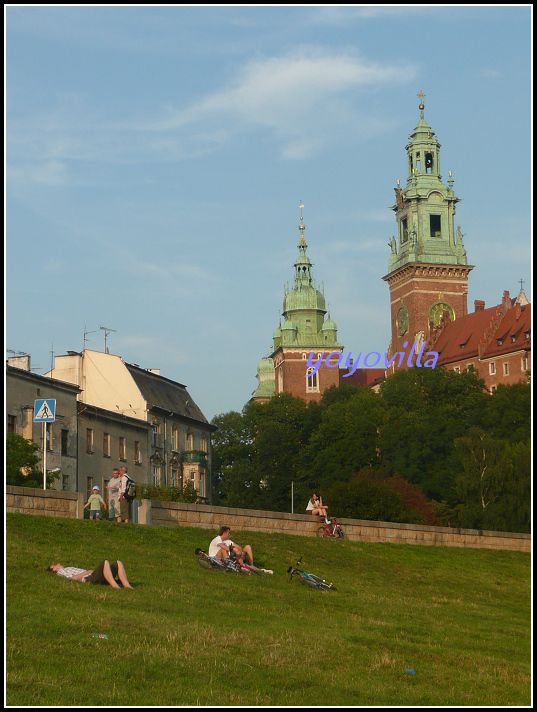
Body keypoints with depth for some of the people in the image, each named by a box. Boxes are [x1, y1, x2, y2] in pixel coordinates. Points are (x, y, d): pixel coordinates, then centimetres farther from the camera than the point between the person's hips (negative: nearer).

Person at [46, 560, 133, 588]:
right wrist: (87, 572, -5)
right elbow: (74, 577, -4)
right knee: (105, 562, -32)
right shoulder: (61, 571, 15)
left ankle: (126, 585, -21)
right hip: (88, 578, -9)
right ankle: (114, 585, -42)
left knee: (118, 563, -6)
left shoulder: (70, 569, 41)